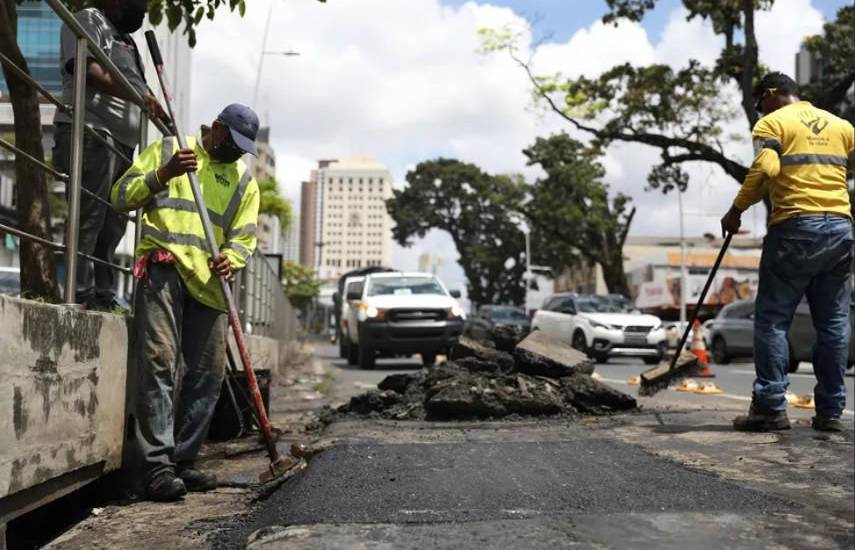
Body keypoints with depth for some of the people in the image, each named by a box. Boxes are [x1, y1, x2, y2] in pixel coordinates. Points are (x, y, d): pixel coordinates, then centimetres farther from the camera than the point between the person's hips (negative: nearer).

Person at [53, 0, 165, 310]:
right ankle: (81, 295, -12)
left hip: (122, 143, 9)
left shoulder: (126, 40, 29)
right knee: (89, 219, -12)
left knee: (113, 226, 6)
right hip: (91, 134, -9)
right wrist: (139, 97, -22)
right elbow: (91, 72, -14)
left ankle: (104, 300, 8)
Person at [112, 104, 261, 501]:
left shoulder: (245, 182, 19)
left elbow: (244, 238, 11)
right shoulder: (167, 151, 10)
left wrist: (229, 259, -12)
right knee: (160, 363, -15)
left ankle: (182, 461, 15)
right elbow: (121, 196, 5)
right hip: (163, 270, -5)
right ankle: (156, 466, -15)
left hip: (207, 282, 5)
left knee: (207, 374, 4)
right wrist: (163, 174, -11)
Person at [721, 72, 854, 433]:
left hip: (795, 229, -5)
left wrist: (736, 211, -8)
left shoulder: (772, 123, 1)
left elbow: (765, 169, -15)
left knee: (772, 319, 0)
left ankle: (771, 406, -4)